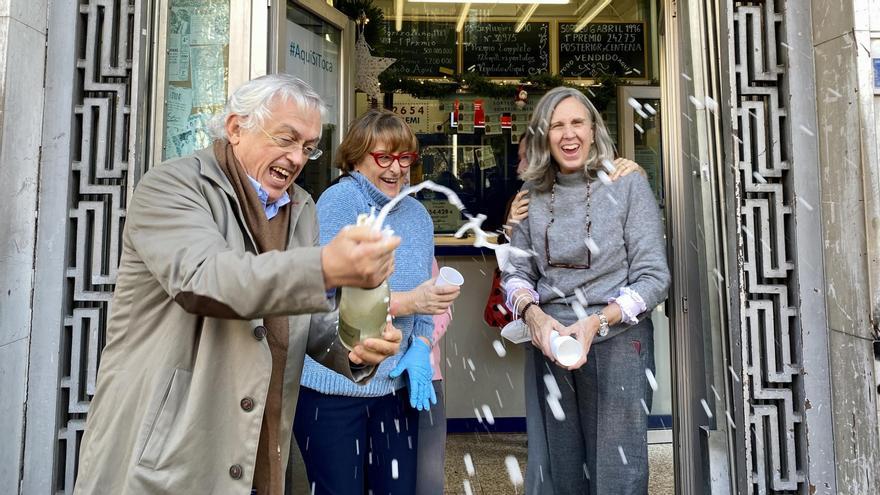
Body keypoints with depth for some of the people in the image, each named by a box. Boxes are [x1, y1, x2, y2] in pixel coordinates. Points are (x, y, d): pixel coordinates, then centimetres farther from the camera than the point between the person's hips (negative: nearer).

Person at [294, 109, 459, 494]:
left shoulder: (418, 214, 8)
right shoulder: (338, 202, -12)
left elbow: (423, 296, 10)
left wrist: (420, 349, -7)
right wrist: (407, 302, -24)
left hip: (397, 384, 6)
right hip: (333, 384, -6)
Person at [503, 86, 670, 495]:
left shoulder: (628, 184, -5)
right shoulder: (532, 194, 4)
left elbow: (653, 277, -8)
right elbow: (516, 272, 6)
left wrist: (597, 322, -21)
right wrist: (532, 314, -15)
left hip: (616, 344, -3)